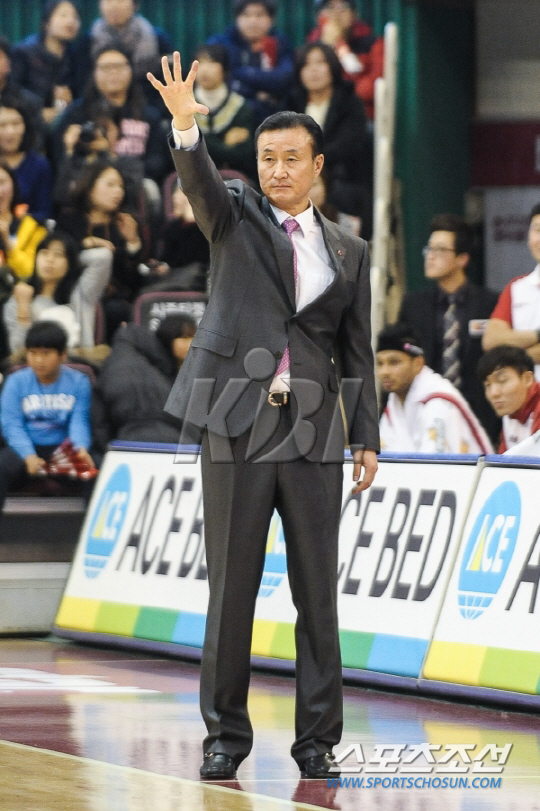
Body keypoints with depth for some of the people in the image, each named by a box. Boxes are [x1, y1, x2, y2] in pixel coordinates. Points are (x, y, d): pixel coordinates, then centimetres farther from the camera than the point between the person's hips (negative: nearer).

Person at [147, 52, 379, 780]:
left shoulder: (349, 252, 14)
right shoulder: (236, 215, 8)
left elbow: (356, 352, 13)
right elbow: (199, 181, -14)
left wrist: (367, 438, 4)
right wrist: (185, 126, -35)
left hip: (314, 433, 2)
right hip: (238, 423, -2)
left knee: (318, 592, 2)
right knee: (231, 589, 1)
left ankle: (318, 741, 7)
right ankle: (225, 735, 8)